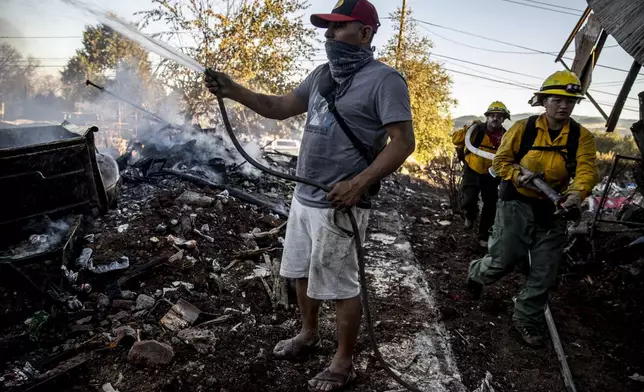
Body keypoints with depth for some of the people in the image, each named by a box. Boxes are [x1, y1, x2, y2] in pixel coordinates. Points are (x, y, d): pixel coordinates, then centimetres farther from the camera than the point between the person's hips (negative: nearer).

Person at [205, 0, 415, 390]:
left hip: (339, 204, -8)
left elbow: (403, 142, -17)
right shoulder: (322, 74, 12)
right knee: (302, 272, 21)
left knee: (341, 286, 3)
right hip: (304, 197, 8)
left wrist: (358, 184, -26)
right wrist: (233, 90, 2)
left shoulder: (384, 79, -12)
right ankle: (309, 334, 43)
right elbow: (280, 108, 15)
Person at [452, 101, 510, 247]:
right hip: (472, 171, -3)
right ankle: (470, 215, 18)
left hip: (491, 176, 3)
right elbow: (456, 139, -14)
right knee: (469, 201, -19)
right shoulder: (477, 130, -12)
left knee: (490, 207, 6)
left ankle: (484, 236, 24)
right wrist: (468, 129, -28)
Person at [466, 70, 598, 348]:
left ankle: (527, 320, 26)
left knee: (543, 273, 7)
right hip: (517, 203, -2)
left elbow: (587, 169, -15)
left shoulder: (582, 137, -2)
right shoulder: (523, 129, -6)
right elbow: (501, 160, -1)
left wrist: (577, 193, -36)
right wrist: (519, 175, -20)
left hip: (553, 210, 3)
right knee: (503, 260, -1)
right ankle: (476, 275, 34)